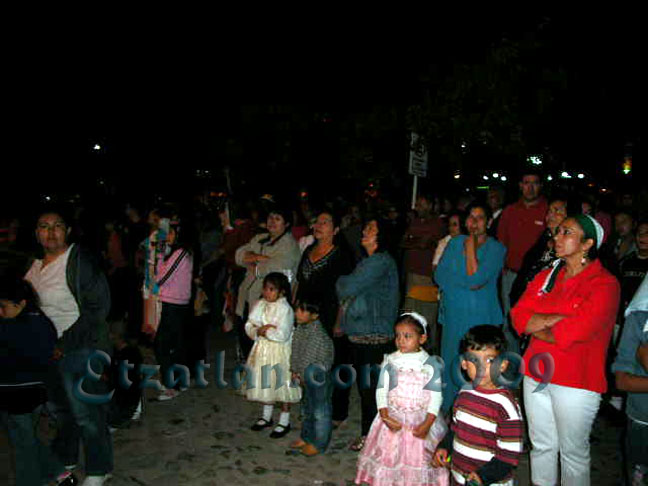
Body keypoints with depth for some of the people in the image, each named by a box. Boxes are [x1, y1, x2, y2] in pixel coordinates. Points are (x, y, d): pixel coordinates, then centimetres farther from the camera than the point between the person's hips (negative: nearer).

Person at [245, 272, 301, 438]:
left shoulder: (285, 309, -17)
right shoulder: (260, 305, 2)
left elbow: (282, 335, -23)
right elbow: (249, 326, 1)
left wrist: (265, 332, -14)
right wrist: (258, 331, -17)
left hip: (280, 352, -6)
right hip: (262, 350, 6)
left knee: (282, 386, 5)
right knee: (265, 385, 18)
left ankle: (284, 422, 22)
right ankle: (267, 416, 38)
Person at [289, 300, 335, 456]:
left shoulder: (318, 335, -28)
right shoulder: (299, 329, -1)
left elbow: (309, 359, -24)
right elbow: (295, 351, 8)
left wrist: (302, 375, -14)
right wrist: (295, 371, 2)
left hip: (318, 376, -9)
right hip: (305, 377, 9)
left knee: (320, 410, 7)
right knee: (307, 408, 24)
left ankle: (318, 444, 23)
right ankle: (306, 437, 42)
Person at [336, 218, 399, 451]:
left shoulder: (381, 261, -14)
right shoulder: (368, 261, 17)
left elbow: (349, 288, -17)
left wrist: (340, 282, 5)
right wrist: (343, 325, 18)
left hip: (373, 337, -9)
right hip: (358, 334, 9)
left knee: (369, 387, 0)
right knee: (364, 386, 16)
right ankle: (368, 433, 28)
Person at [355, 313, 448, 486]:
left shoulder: (430, 364, -5)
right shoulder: (390, 361, -1)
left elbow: (436, 396, -5)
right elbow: (381, 390, -1)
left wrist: (427, 424, -14)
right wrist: (385, 417, -12)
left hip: (420, 421, -1)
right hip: (392, 420, 1)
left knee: (417, 459, 7)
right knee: (389, 458, 9)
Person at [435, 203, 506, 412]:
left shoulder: (495, 248, -5)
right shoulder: (455, 243, 8)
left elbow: (476, 279, -18)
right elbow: (439, 275, -2)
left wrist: (470, 248, -12)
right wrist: (467, 282, -13)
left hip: (481, 319, -4)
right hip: (453, 317, 4)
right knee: (450, 364, 13)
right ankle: (447, 413, 29)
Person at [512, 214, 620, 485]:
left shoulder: (604, 284, -12)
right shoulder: (545, 277, 7)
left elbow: (573, 333, -22)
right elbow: (518, 315, -3)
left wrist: (536, 326, -8)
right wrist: (556, 319, -17)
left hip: (576, 381, -5)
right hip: (536, 373, 5)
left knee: (573, 453, 11)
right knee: (541, 445, 20)